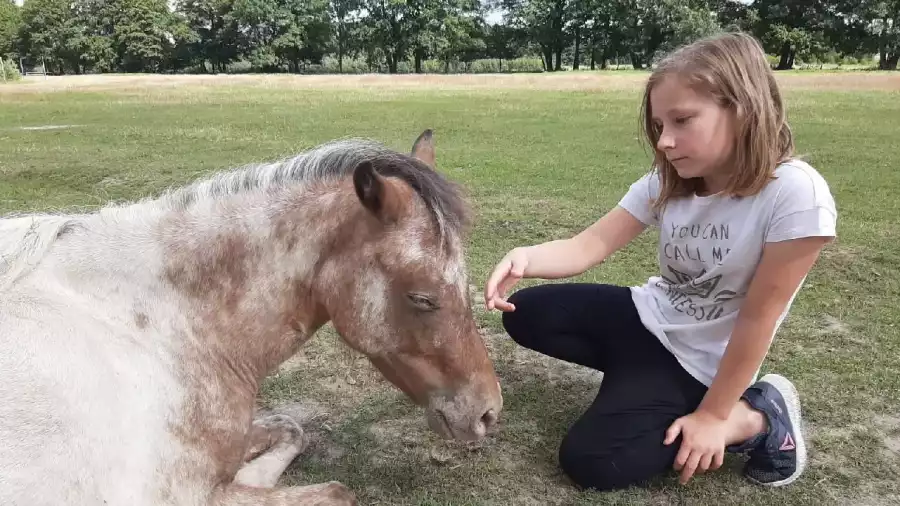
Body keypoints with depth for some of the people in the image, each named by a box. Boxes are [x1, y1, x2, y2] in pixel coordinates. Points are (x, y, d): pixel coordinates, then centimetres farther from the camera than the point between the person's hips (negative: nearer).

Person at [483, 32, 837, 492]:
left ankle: (759, 418, -1)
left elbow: (758, 317, -22)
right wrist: (524, 258, -37)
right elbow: (589, 245, -15)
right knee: (523, 315, -1)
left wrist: (712, 414, -15)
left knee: (590, 460, -16)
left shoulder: (796, 194, -26)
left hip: (697, 361, -6)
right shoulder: (665, 183, -8)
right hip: (646, 316, 6)